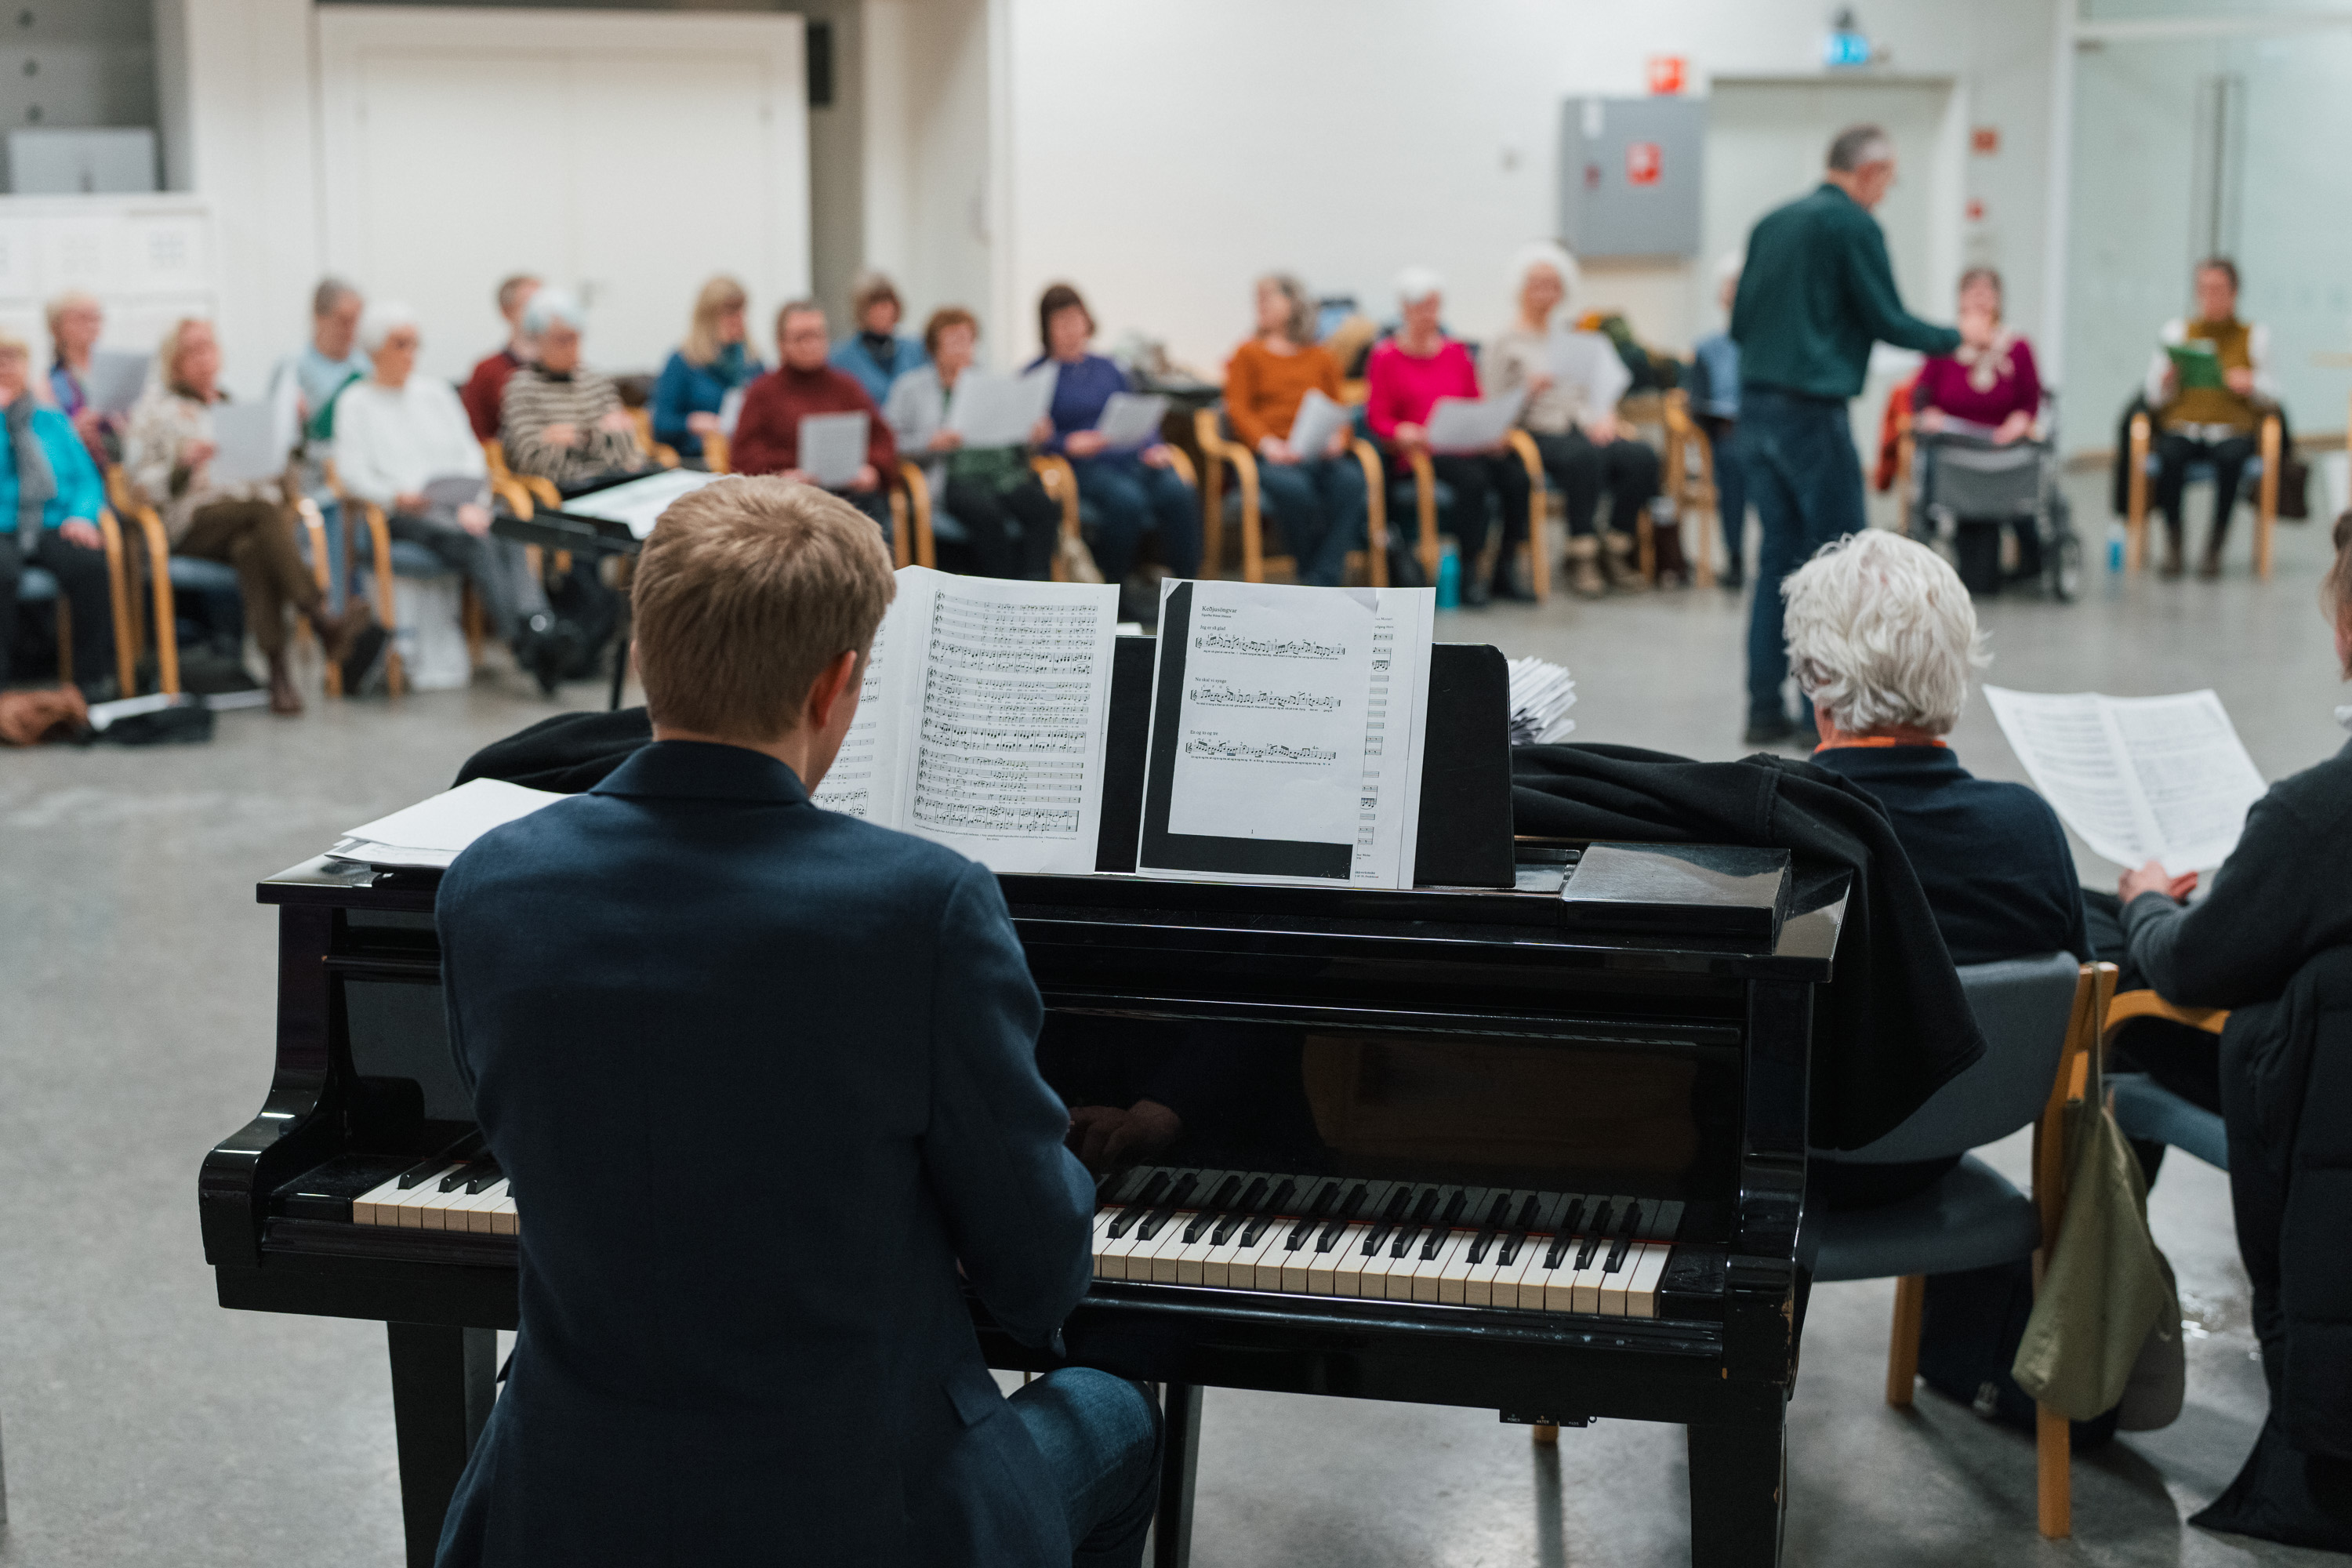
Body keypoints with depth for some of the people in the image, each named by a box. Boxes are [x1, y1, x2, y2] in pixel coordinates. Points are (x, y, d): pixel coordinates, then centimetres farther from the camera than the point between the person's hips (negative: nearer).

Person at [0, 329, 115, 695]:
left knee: (90, 563, -32)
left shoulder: (53, 422, 23)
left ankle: (94, 676, -24)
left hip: (56, 528, 2)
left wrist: (82, 515, -6)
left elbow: (87, 479, 16)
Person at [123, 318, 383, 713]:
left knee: (252, 548, -37)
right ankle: (324, 621, -48)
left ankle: (278, 671, -50)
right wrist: (184, 463, -13)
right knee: (263, 509, -36)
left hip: (253, 511, 3)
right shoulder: (155, 407, 16)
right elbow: (141, 485, 5)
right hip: (190, 521, -3)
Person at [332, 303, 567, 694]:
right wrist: (397, 497, -17)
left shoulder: (434, 390, 27)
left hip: (462, 499, 4)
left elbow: (470, 454, 19)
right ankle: (523, 642, -48)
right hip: (408, 512, -4)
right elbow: (351, 470, 1)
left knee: (510, 537, -32)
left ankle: (540, 629, -51)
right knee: (477, 543, -35)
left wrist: (475, 503, 0)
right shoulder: (356, 403, 14)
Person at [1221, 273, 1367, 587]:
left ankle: (1323, 581, -34)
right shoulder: (1248, 354, 15)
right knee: (1293, 488, -38)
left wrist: (1337, 437, -9)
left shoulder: (1322, 357, 22)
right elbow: (1237, 408, 3)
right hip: (1271, 455, -2)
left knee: (1349, 479, -33)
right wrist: (1267, 443, -16)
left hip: (1318, 452, 2)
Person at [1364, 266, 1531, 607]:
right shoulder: (1385, 356, 6)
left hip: (1466, 446, 5)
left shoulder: (1456, 352, 20)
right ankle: (1471, 575, -27)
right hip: (1417, 451, -4)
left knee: (1516, 476, -26)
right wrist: (1408, 435, -19)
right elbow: (1378, 418, 0)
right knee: (1472, 477, -35)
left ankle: (1503, 570, -16)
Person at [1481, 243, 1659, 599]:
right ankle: (1581, 559, -32)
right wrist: (1529, 392, -19)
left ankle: (1617, 553, -16)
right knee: (1585, 456, -39)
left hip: (1581, 428, 5)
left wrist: (1603, 418, 1)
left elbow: (1595, 392, 22)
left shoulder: (1570, 338, 24)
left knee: (1640, 456, -26)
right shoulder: (1504, 344, 7)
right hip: (1536, 434, -5)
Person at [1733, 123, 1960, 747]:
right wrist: (1954, 339, 9)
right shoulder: (1854, 226, -7)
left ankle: (1765, 708, 10)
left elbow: (1739, 324, 17)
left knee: (1778, 555, 11)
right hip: (1814, 409, -7)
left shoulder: (1773, 222, 14)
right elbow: (1888, 321, -6)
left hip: (1757, 407, 7)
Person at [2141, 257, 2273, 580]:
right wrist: (2166, 382, -14)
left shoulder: (2254, 336, 13)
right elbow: (2154, 398, 8)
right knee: (2170, 455, -35)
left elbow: (2269, 394, 8)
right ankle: (2172, 542, -20)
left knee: (2231, 456, -36)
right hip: (2182, 428, 1)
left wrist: (2250, 386, -14)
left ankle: (2215, 544, -22)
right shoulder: (2176, 330, 14)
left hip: (2232, 430, -1)